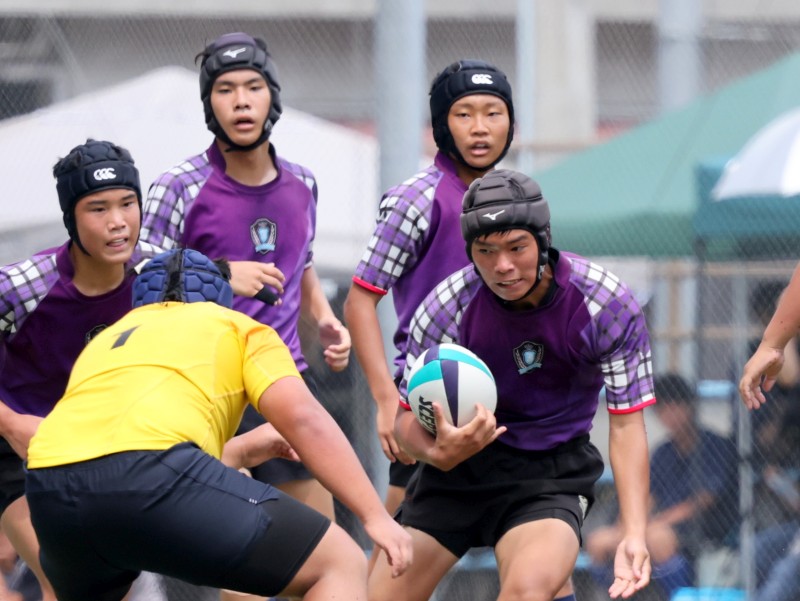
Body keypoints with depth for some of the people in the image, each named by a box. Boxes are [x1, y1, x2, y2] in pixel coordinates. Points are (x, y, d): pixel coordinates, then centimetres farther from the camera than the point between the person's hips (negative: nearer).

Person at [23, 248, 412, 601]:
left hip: (50, 488, 6)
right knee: (340, 564, 4)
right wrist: (375, 514, 6)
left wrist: (250, 448, 62)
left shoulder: (107, 339, 39)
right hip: (152, 476, -6)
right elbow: (303, 419, 8)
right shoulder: (237, 328, 25)